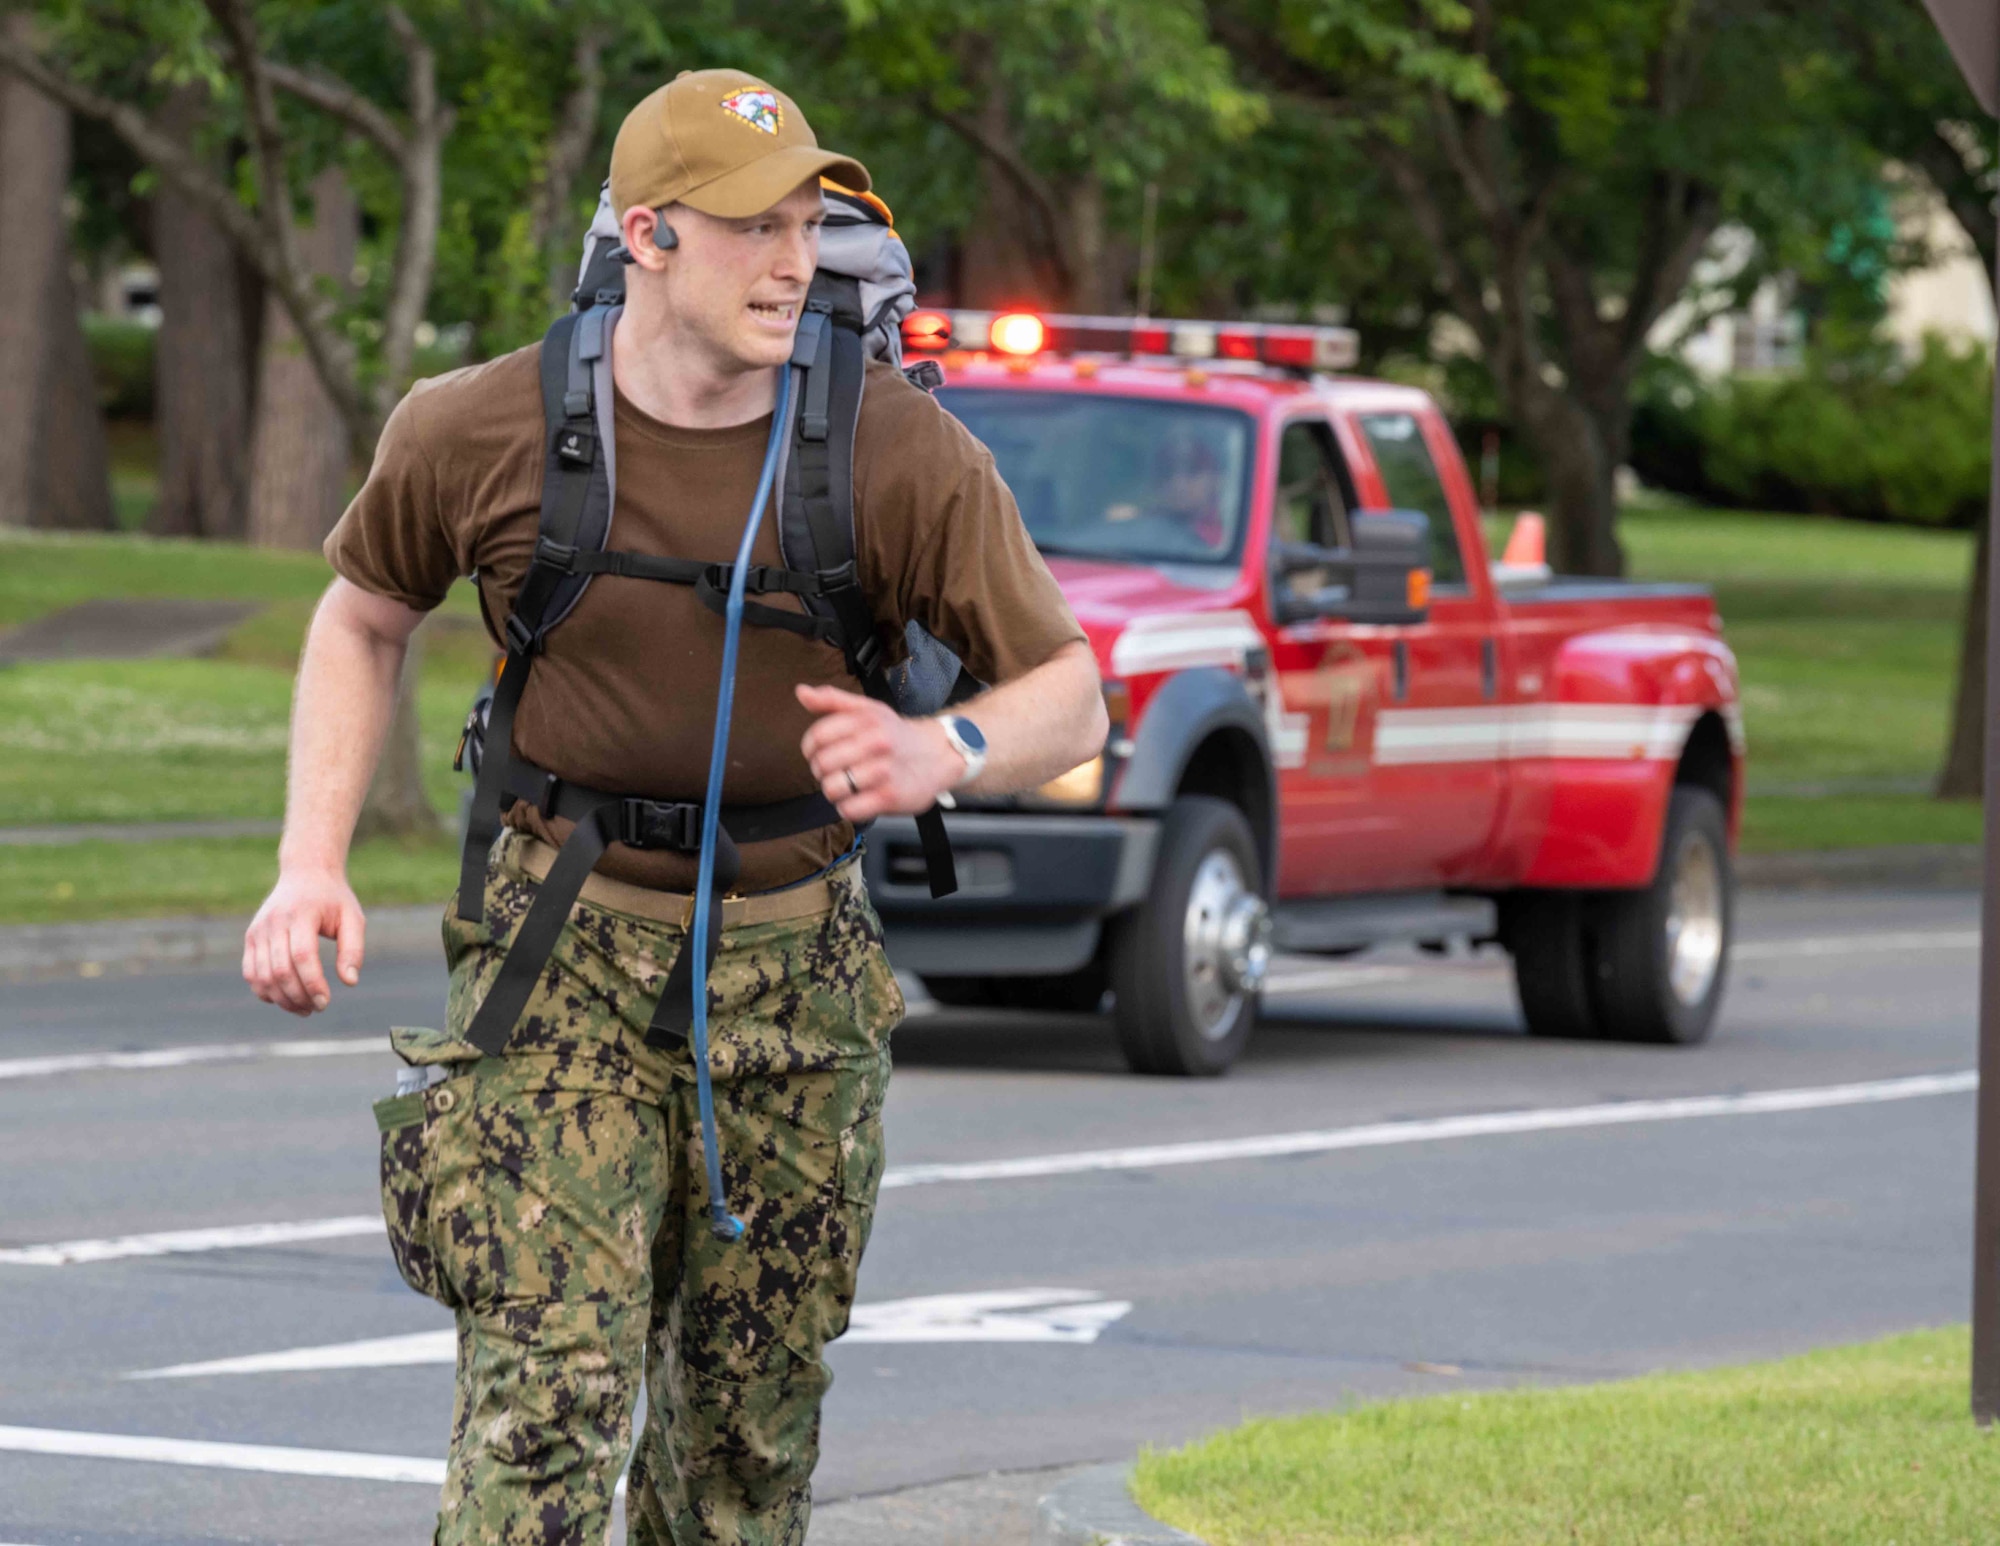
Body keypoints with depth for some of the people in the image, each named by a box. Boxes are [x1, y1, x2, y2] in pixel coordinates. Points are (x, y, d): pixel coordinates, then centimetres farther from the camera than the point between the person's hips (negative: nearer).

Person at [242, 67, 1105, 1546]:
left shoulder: (902, 452, -9)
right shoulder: (485, 431, -8)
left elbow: (1070, 698, -2)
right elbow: (364, 617, 12)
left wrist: (944, 752, -25)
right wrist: (311, 862, 0)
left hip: (796, 968, 2)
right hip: (568, 953, -2)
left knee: (752, 1419, 10)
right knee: (551, 1382, -16)